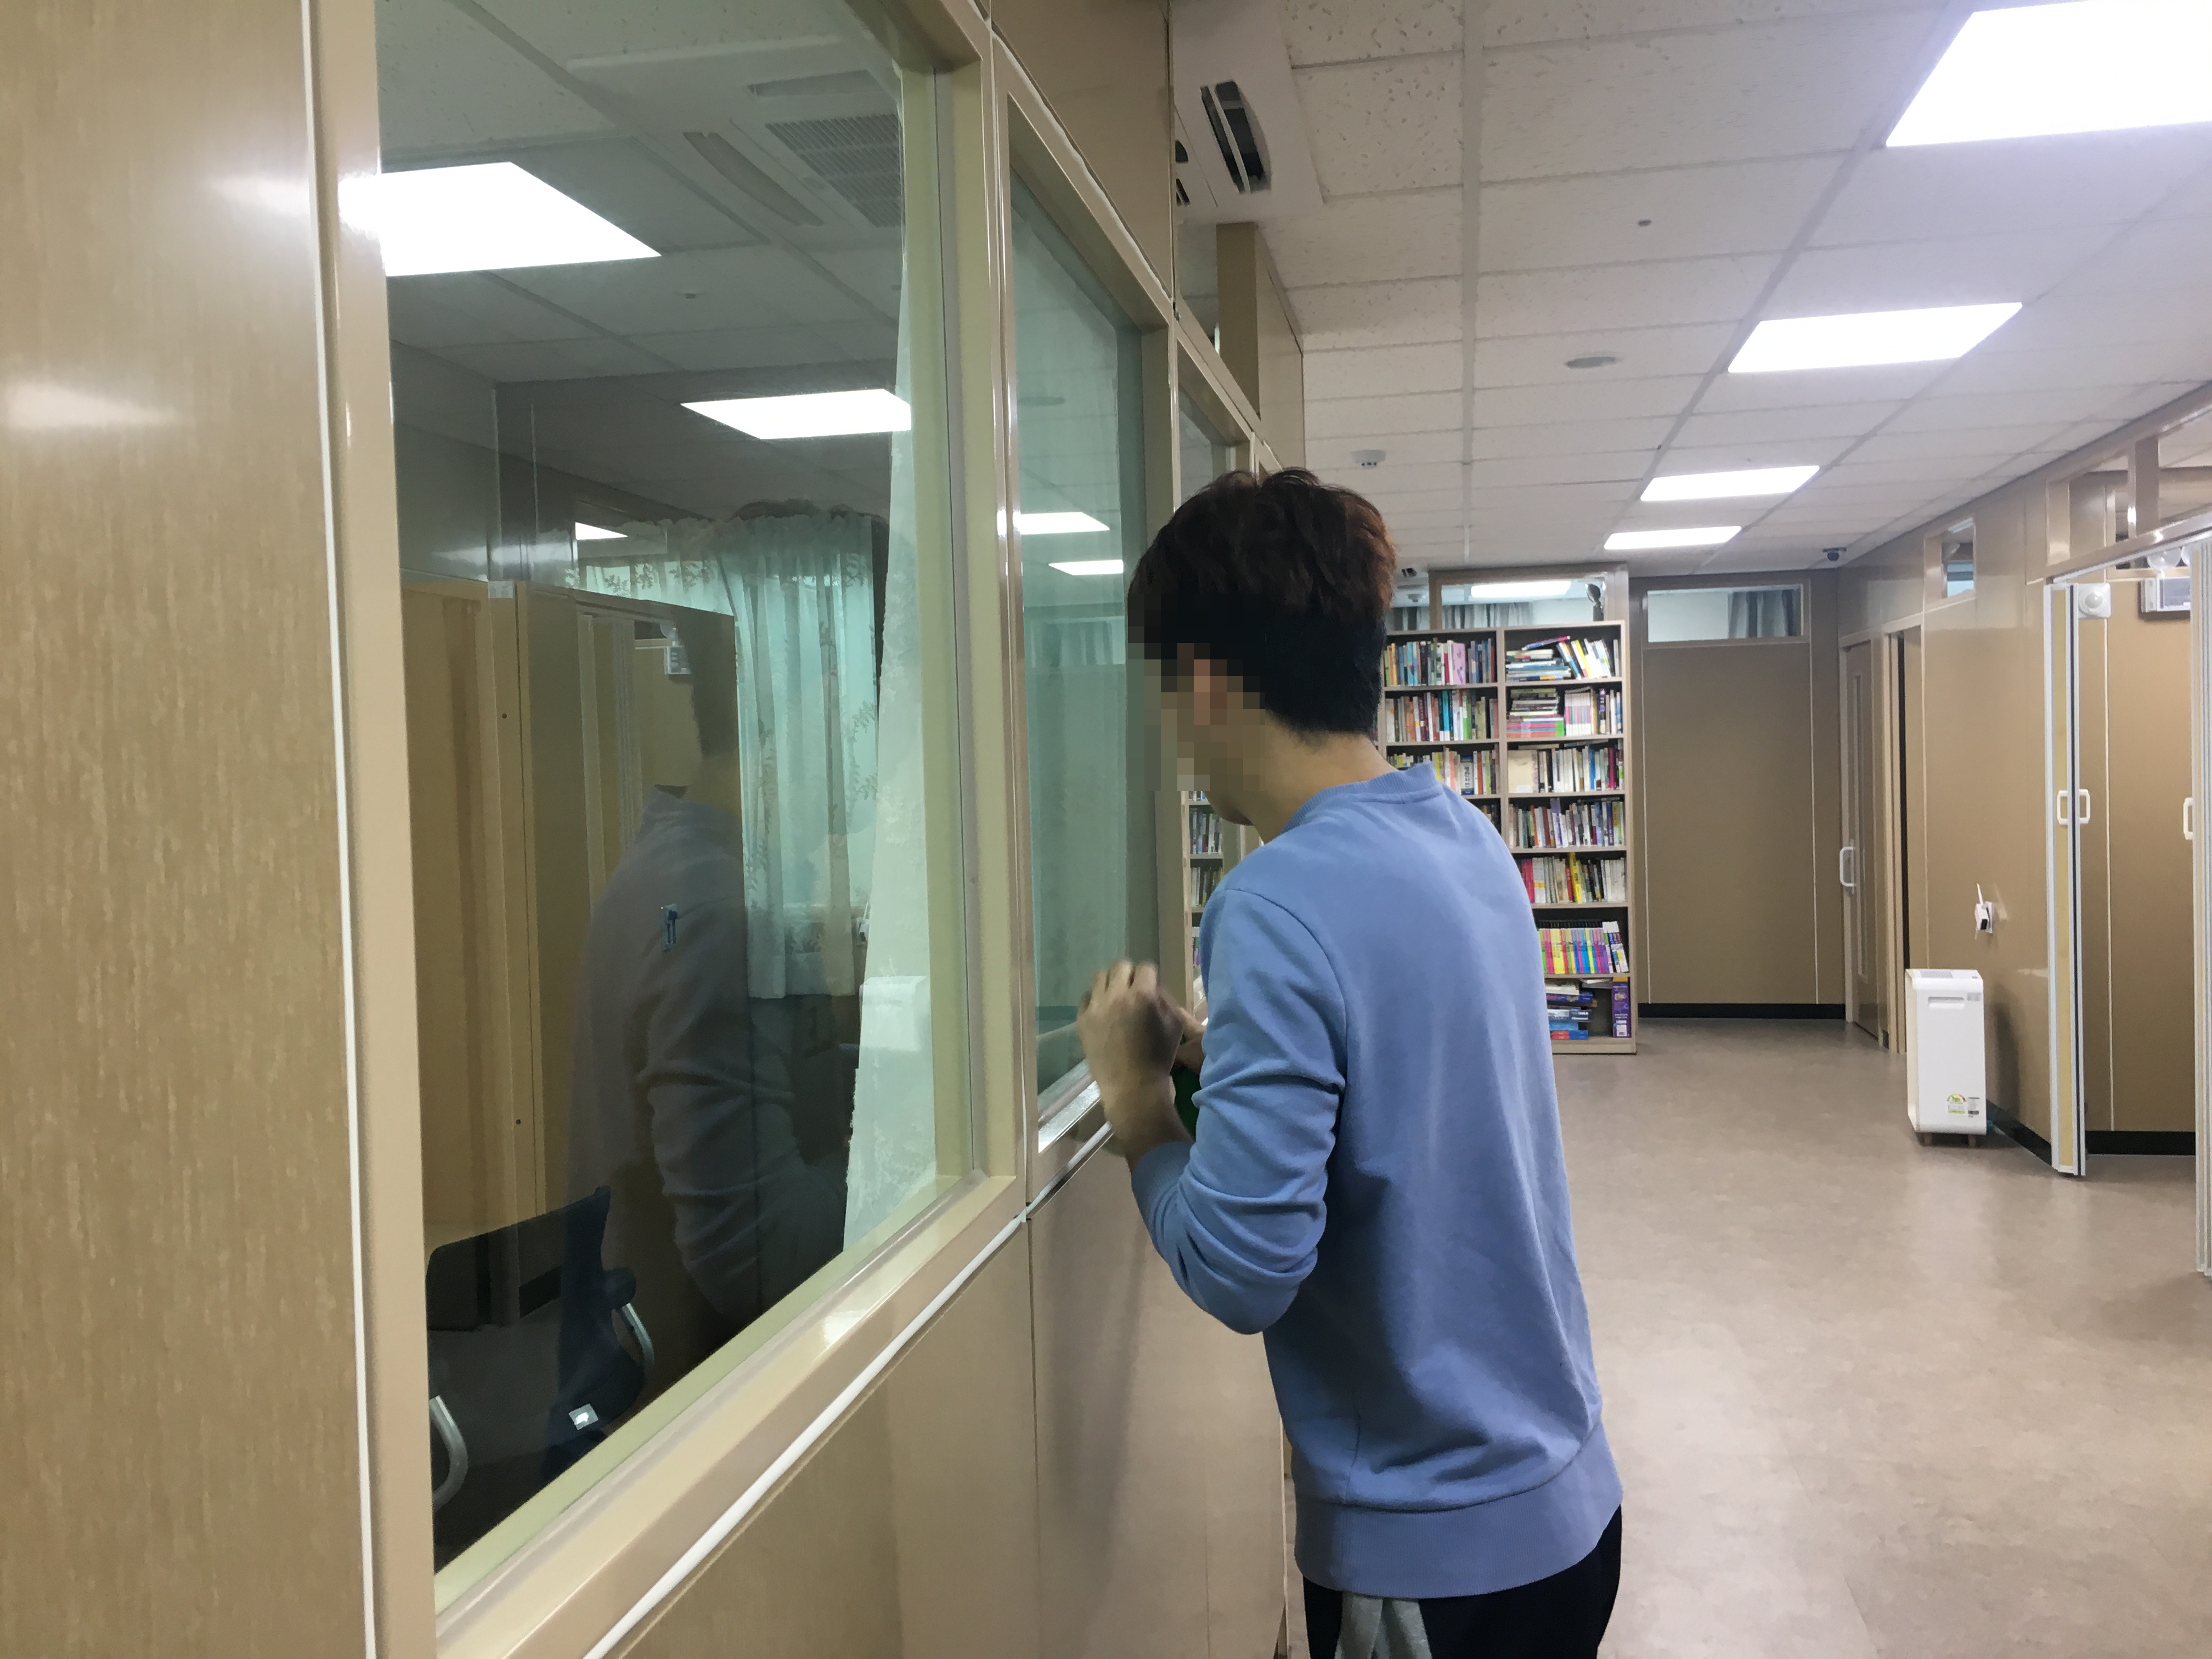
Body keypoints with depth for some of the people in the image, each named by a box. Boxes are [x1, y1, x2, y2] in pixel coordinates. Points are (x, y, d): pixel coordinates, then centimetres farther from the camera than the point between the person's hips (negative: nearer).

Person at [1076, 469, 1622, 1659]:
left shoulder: (1280, 904, -25)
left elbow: (1242, 1271, -26)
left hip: (1431, 1553, -7)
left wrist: (1135, 1099, -11)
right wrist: (1220, 1051, 5)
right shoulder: (1468, 839, 0)